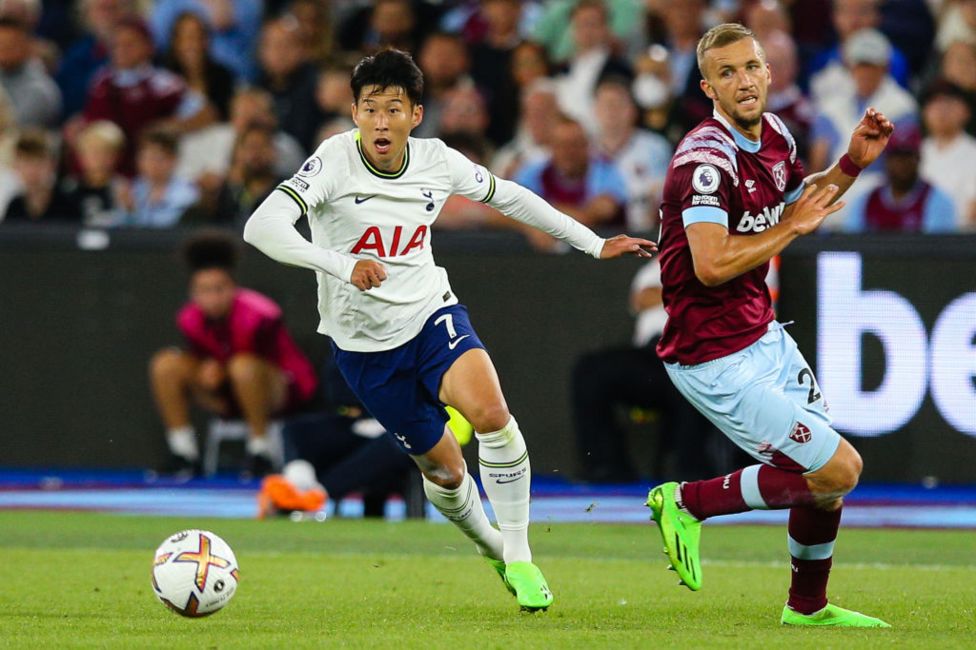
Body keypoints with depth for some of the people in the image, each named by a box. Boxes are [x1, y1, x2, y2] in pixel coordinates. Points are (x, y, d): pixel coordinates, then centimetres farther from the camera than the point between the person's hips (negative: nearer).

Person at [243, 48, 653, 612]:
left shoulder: (437, 161, -8)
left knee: (490, 413, -27)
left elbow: (508, 197, 11)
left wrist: (595, 244, 14)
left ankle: (519, 557, -12)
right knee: (443, 469, 7)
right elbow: (261, 228, -34)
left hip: (431, 312, 1)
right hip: (365, 342, -1)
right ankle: (492, 545, 39)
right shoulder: (337, 161, -21)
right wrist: (341, 264, -48)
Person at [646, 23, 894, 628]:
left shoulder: (774, 135, 4)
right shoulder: (707, 158, -24)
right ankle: (688, 502, 3)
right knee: (838, 470, -9)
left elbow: (800, 196, 26)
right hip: (717, 360, -9)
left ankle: (808, 606, 35)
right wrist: (794, 227, -23)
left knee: (829, 474, 16)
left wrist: (852, 163, 8)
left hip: (765, 335, 9)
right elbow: (712, 264, -34)